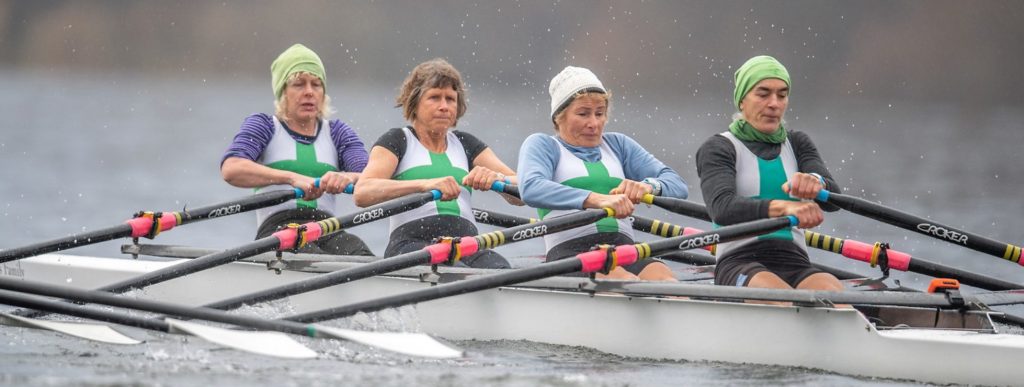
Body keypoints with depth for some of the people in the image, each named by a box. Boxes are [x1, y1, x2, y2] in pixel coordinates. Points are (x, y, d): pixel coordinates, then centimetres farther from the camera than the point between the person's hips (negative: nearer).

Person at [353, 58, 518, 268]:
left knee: (500, 270, -33)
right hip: (412, 242, -4)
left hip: (466, 244, 4)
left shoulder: (465, 144, 26)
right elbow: (362, 193, -8)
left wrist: (495, 179, -10)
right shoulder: (397, 141, 13)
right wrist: (426, 184, -23)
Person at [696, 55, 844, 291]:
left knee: (831, 289, -32)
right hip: (739, 265, -4)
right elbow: (722, 209, -14)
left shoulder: (797, 144, 22)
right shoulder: (717, 149, 7)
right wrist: (783, 207, -33)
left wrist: (816, 183, -23)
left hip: (794, 264, 4)